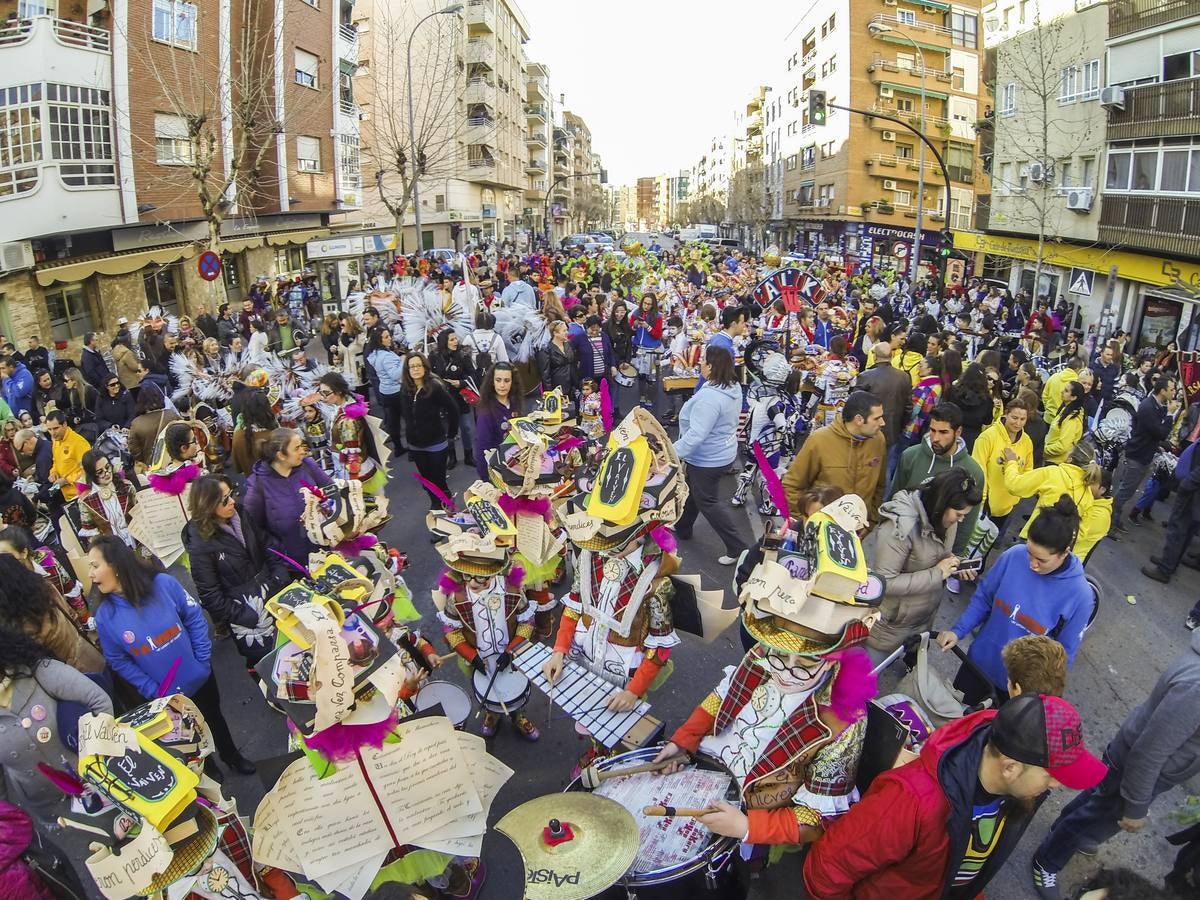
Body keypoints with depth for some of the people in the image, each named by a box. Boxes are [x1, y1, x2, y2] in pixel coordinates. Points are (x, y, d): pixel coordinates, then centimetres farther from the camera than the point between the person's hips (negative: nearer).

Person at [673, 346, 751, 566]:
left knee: (707, 502, 5)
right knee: (691, 490, 26)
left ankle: (738, 546, 11)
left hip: (708, 458, -10)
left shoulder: (709, 397, -32)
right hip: (722, 451, 10)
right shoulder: (734, 387, -2)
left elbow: (695, 435, -35)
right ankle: (683, 527, 46)